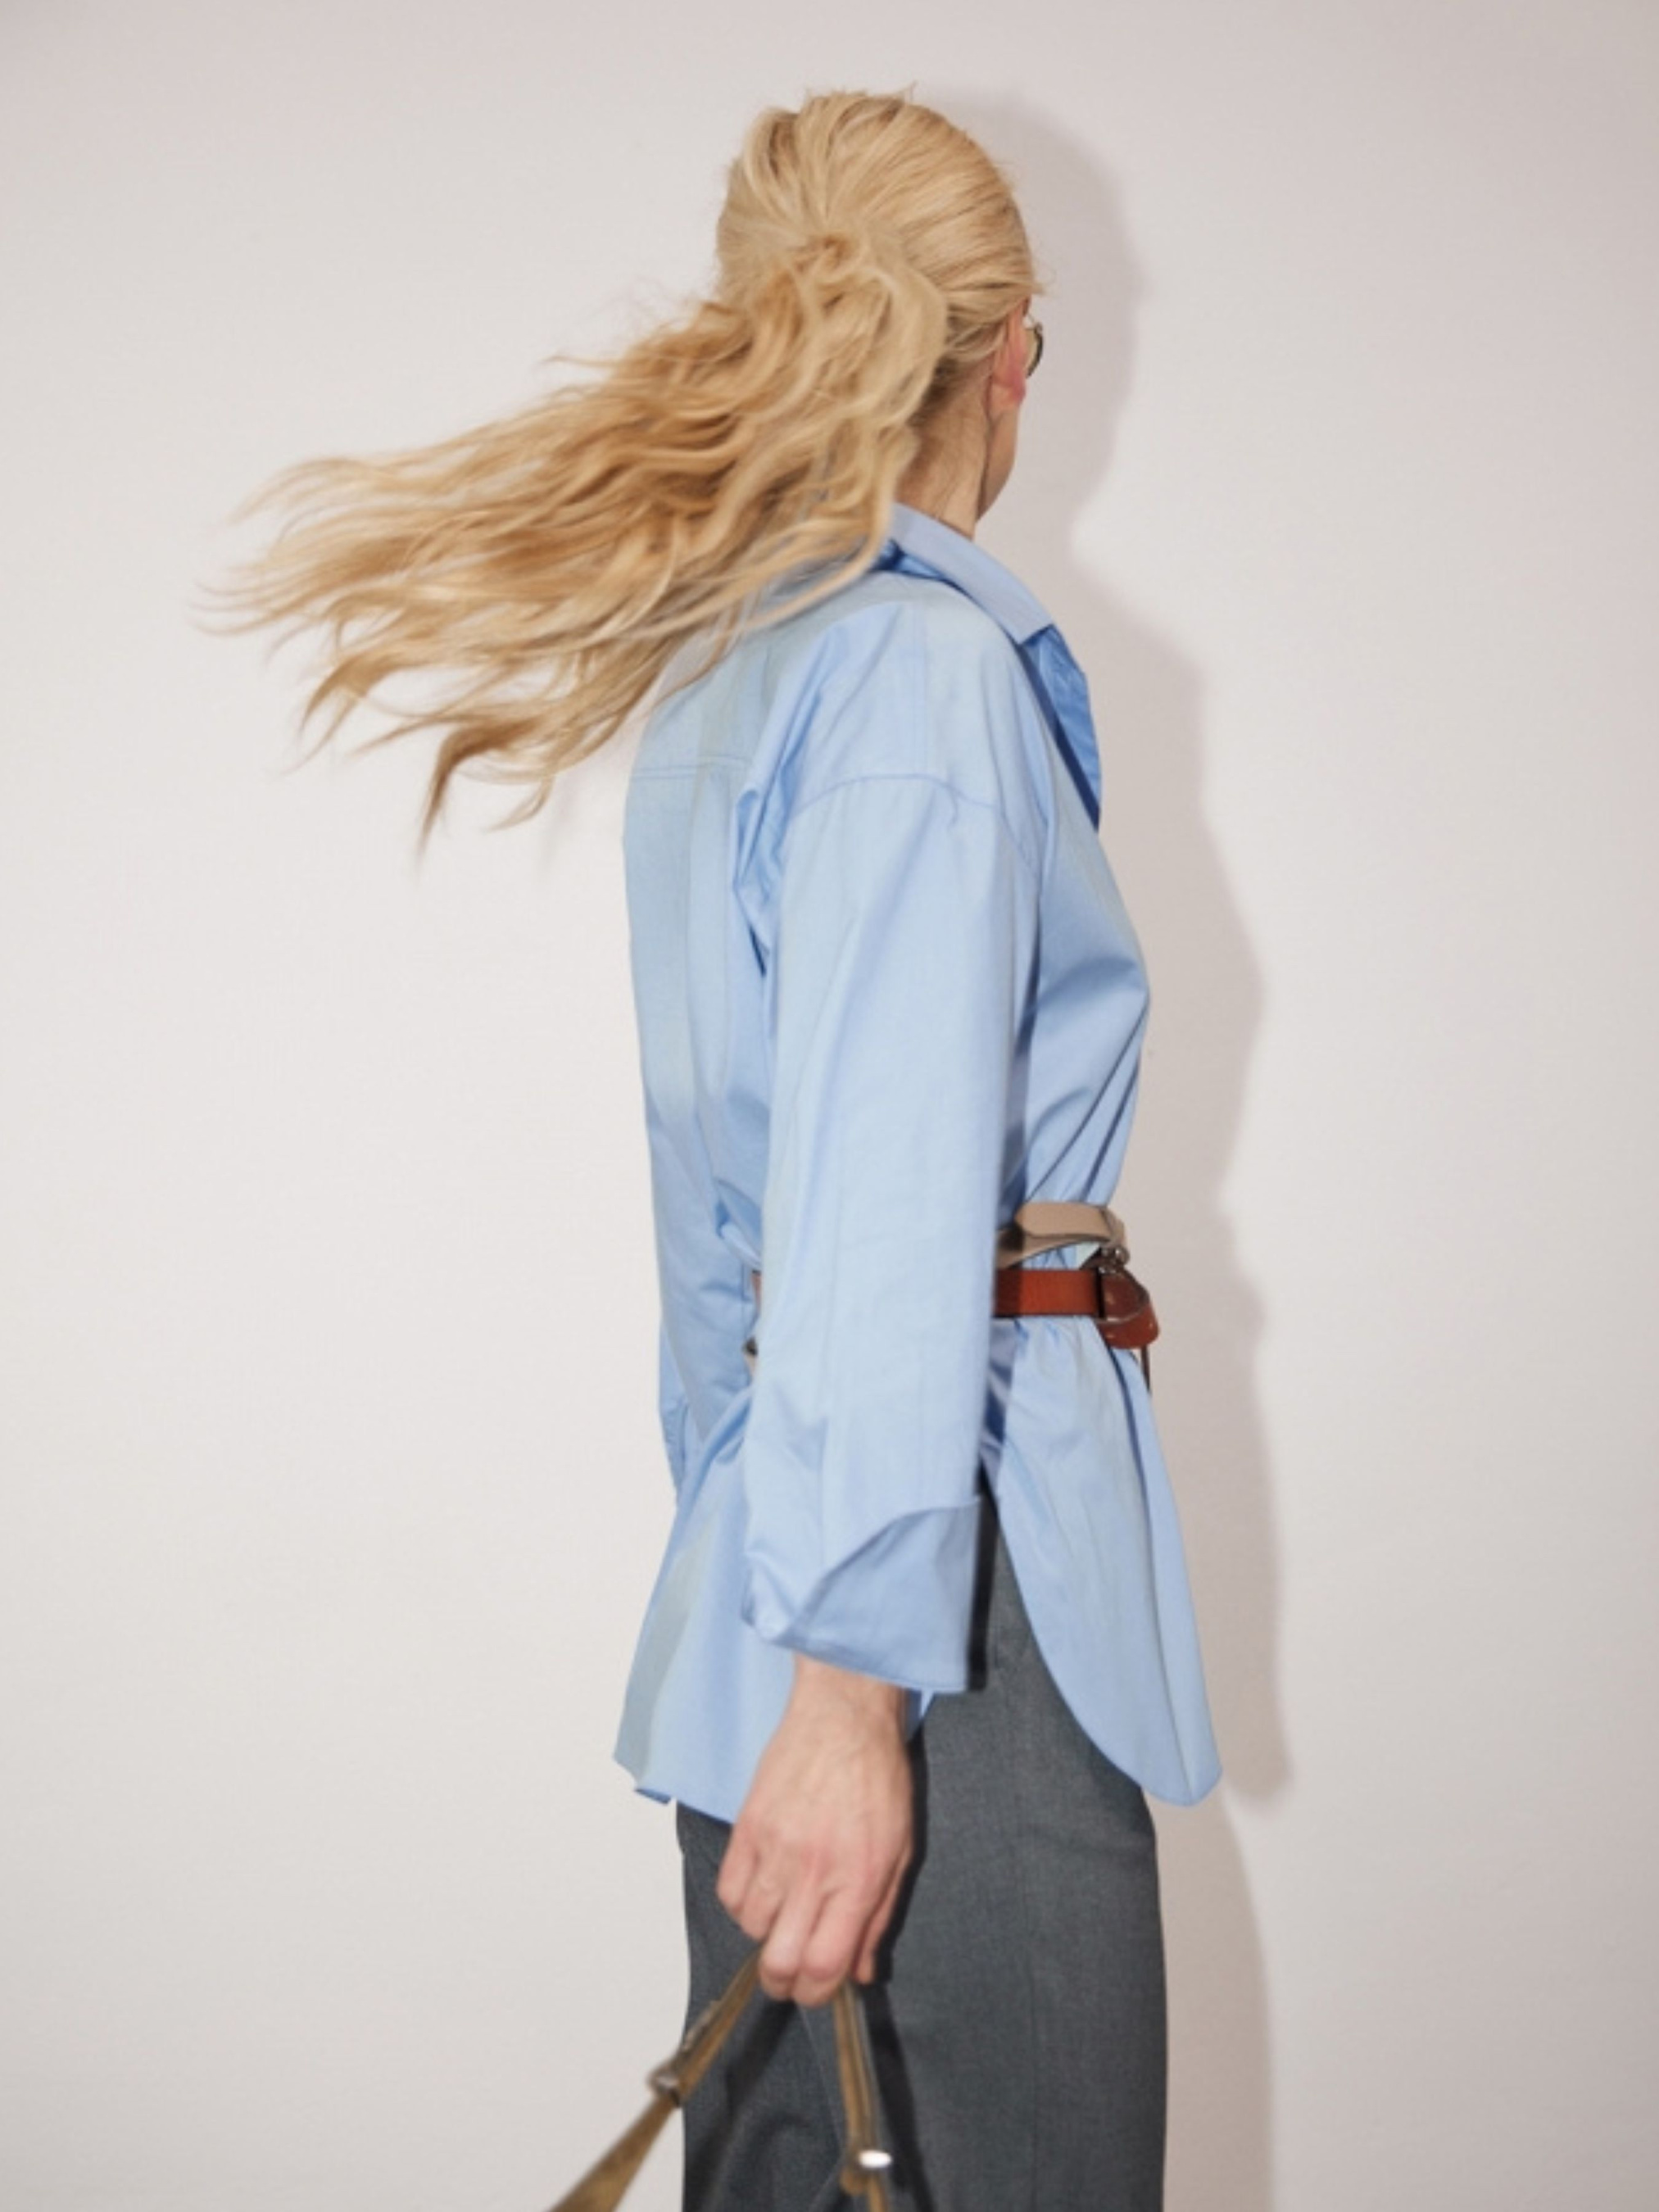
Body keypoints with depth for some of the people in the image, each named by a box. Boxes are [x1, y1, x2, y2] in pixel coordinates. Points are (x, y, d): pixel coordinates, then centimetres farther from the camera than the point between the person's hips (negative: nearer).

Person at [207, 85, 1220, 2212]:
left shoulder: (715, 675, 17)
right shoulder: (925, 668, -11)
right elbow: (888, 1211, -19)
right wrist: (851, 1670, -22)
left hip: (742, 1546, 9)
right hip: (954, 1560, -9)